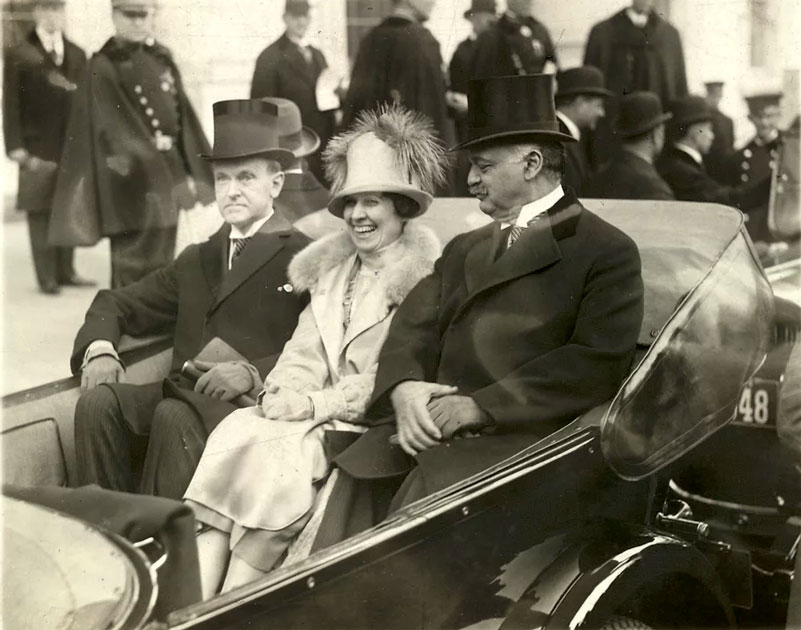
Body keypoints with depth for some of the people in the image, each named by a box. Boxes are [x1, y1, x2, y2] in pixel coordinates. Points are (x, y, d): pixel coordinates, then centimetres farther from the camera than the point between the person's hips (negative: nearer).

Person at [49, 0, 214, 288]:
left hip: (168, 173, 6)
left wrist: (194, 172, 4)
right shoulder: (103, 67, -9)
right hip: (132, 181, -6)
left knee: (161, 265, 14)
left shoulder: (162, 58, 9)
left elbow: (183, 116, 10)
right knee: (133, 265, -3)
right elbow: (120, 131, -14)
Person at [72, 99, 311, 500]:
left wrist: (252, 372, -22)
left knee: (175, 417, -33)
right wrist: (99, 348, 4)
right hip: (183, 394, 6)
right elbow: (116, 304, 26)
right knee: (99, 401, -20)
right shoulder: (197, 260, 25)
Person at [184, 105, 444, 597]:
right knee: (234, 433, -22)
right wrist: (283, 394, -6)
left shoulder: (425, 277, -5)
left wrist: (315, 404, -16)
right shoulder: (332, 267, 19)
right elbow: (305, 351, 14)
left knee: (267, 446, -28)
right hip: (313, 419, 6)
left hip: (373, 428, -6)